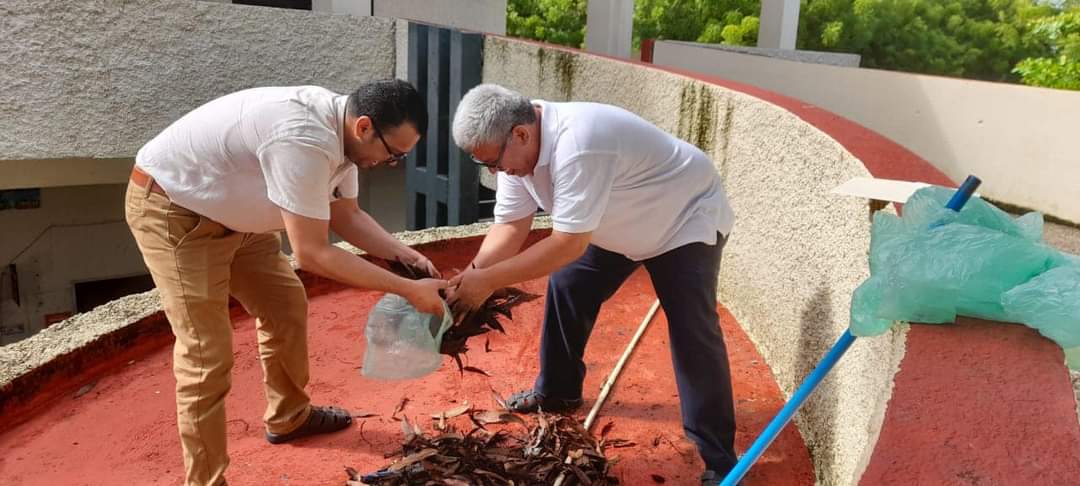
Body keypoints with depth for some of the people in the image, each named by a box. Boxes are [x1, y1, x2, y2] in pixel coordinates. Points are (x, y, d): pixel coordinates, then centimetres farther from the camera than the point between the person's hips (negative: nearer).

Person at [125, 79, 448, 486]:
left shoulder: (339, 128, -6)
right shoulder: (304, 141, -36)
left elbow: (345, 216, 6)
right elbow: (311, 253, -33)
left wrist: (405, 254, -9)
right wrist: (407, 289, -28)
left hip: (231, 210, 9)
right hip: (171, 210, -9)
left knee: (286, 306, 16)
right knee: (206, 356, -10)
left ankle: (288, 417, 35)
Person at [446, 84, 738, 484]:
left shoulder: (577, 145, -40)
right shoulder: (517, 145, -12)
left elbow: (569, 244, -39)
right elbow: (510, 227, -11)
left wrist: (487, 280, -37)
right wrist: (470, 275, -27)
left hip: (687, 219, -8)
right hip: (624, 222, 9)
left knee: (692, 331, -15)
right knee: (566, 287, 8)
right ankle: (557, 392, 28)